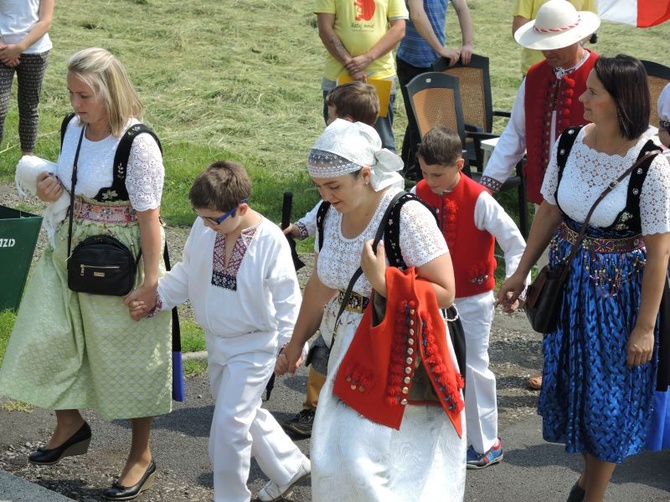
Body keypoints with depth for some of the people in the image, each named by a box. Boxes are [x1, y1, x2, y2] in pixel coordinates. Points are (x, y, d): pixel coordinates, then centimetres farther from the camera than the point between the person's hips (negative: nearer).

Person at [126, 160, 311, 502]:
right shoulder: (203, 229, -6)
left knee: (228, 424, -7)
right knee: (245, 415, 21)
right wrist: (154, 298, -4)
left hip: (253, 348, -7)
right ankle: (290, 467, 41)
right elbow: (185, 275, 7)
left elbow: (286, 298, -15)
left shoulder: (270, 241, -22)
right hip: (216, 342, 7)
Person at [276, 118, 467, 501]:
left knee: (363, 458, -11)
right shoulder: (331, 215, 1)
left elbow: (444, 293, -18)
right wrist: (297, 342, 25)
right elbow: (320, 287, 17)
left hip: (399, 356, -7)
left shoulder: (408, 215, -19)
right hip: (350, 351, 7)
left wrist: (384, 281, -27)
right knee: (332, 459, 9)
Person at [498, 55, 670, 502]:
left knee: (609, 392, 10)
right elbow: (549, 212, 5)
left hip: (620, 290, -5)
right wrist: (521, 273, 9)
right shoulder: (570, 144, -8)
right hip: (569, 277, 5)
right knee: (570, 378, 18)